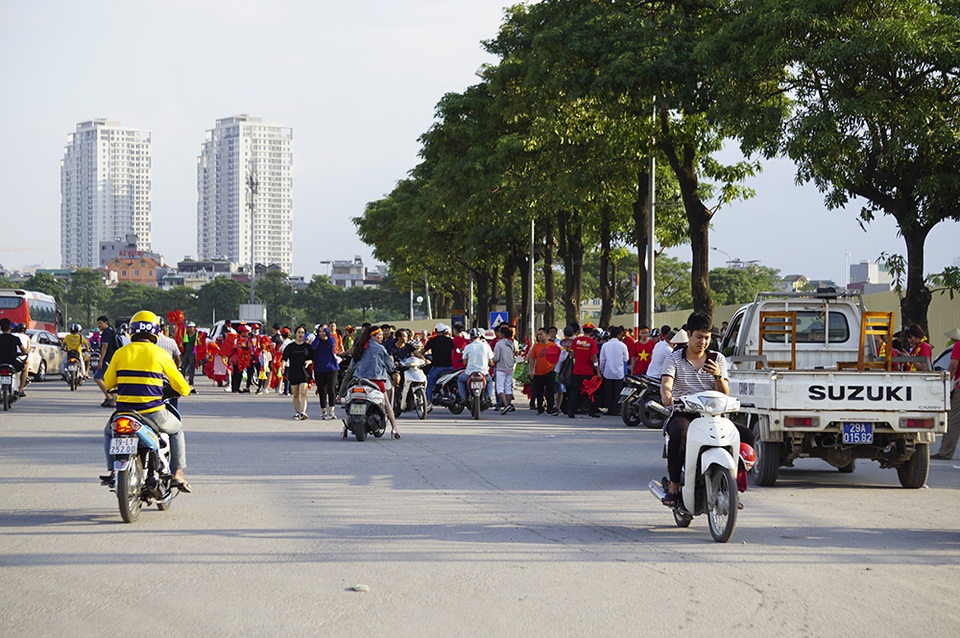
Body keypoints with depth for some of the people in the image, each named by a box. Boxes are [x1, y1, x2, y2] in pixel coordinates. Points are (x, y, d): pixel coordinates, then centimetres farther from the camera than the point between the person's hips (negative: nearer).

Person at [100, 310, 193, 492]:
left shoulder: (120, 353, 2)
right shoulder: (159, 354, -2)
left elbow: (108, 383, 11)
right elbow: (181, 386, 5)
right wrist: (187, 389, 30)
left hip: (125, 410, 1)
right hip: (153, 412, -1)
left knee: (109, 432, 32)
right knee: (176, 430, 26)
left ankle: (113, 470, 15)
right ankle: (177, 474, 15)